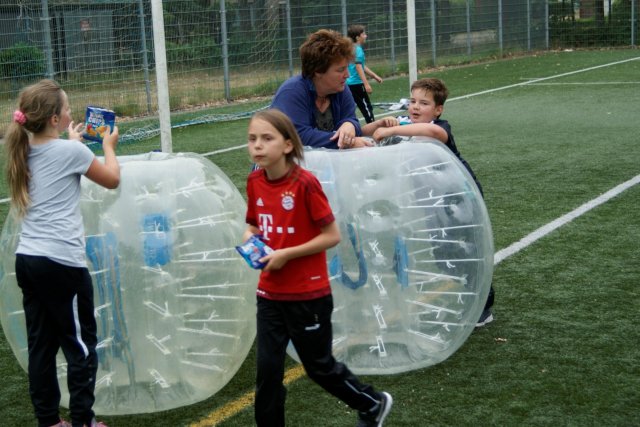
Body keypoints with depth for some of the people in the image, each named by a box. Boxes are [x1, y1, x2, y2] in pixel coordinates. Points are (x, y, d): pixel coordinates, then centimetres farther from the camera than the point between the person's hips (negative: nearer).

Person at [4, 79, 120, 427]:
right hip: (61, 262, -7)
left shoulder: (24, 152, 8)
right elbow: (112, 180, 6)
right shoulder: (71, 151, -10)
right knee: (81, 345, 6)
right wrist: (109, 146, 21)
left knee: (41, 344, 13)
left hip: (27, 259, 7)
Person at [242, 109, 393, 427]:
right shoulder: (254, 182, -1)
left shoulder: (305, 183, -19)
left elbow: (332, 235, -16)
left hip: (308, 295, -5)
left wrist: (287, 254, -20)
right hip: (270, 294, 5)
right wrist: (250, 239, -8)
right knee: (268, 370, 6)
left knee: (319, 366, 11)